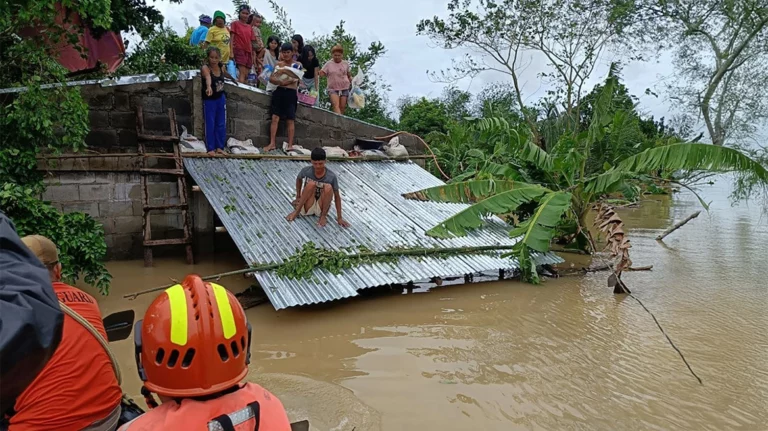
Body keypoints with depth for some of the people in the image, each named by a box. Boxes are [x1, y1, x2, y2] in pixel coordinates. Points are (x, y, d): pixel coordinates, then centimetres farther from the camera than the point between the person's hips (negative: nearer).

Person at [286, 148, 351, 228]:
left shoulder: (331, 176, -17)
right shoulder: (306, 171, -13)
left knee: (328, 187, -28)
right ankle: (297, 211, -18)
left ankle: (323, 215, -13)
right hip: (307, 208, 1)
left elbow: (337, 196, -11)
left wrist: (339, 218, -12)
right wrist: (298, 196, 6)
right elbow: (299, 179, 11)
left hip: (321, 208, 0)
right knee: (311, 184, -27)